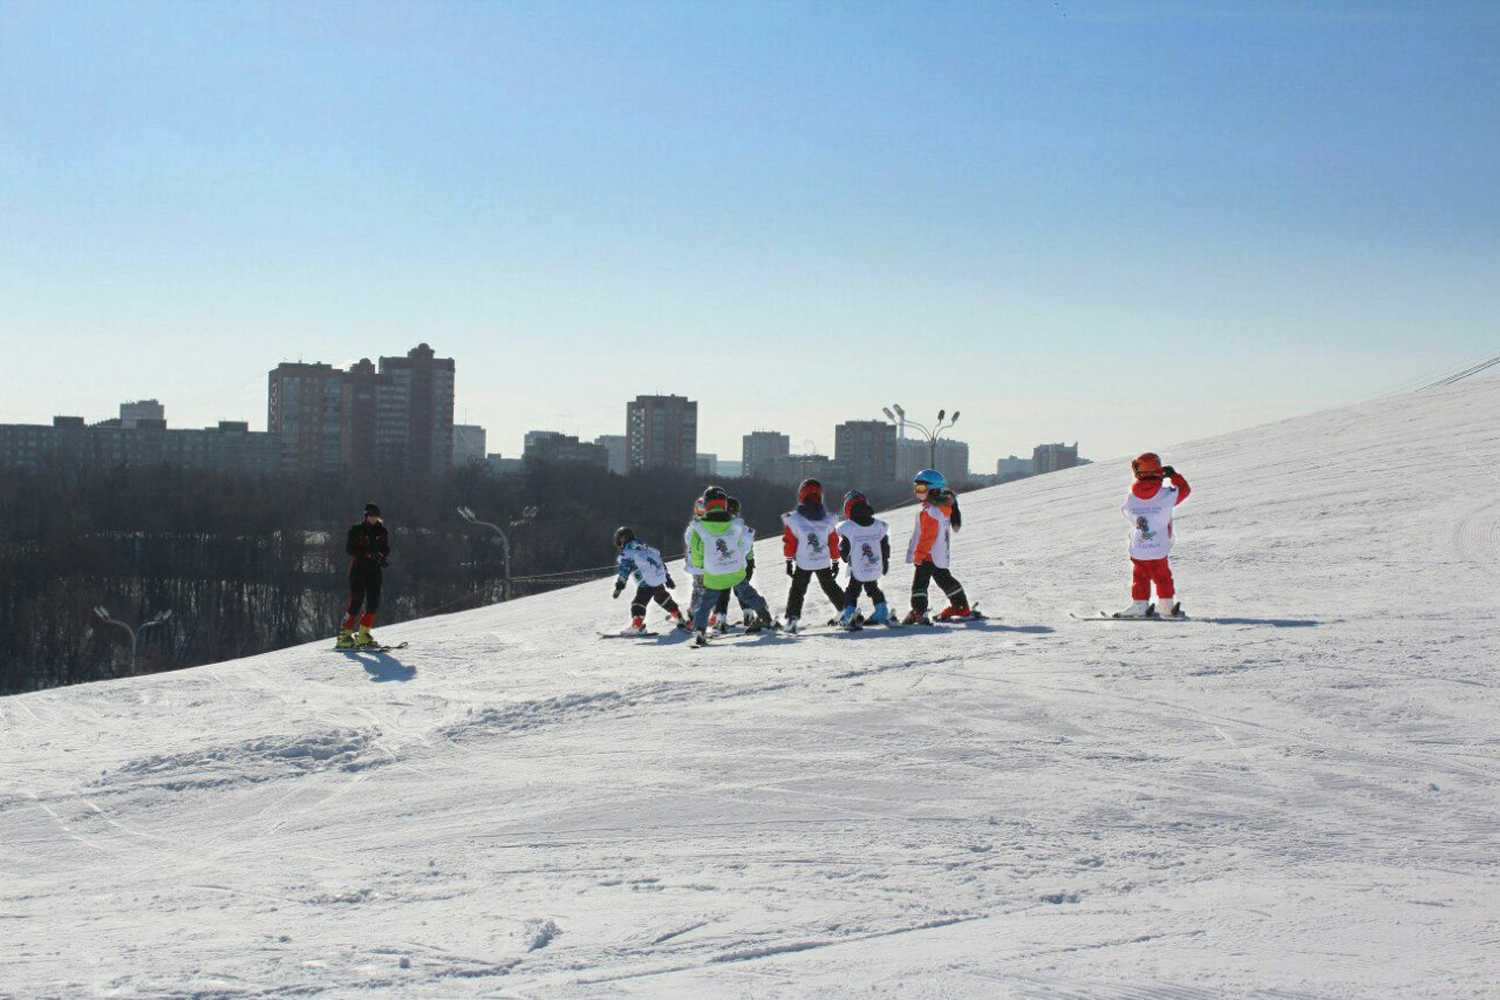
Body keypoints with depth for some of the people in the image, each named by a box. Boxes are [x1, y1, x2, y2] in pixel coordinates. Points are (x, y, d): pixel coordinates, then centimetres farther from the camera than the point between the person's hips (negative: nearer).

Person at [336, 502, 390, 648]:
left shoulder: (381, 532, 12)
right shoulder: (356, 531, 0)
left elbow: (387, 549, 15)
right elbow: (349, 548, -9)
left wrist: (382, 557, -8)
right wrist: (367, 554, -21)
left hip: (374, 570, 4)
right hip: (358, 569, -4)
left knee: (374, 602, -6)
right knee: (356, 601, -11)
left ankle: (363, 635, 2)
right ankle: (345, 635, -6)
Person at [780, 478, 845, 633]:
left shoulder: (794, 519, -11)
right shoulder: (828, 519, -2)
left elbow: (789, 542, -6)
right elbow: (834, 543, 5)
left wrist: (789, 562, 2)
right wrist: (835, 562, 16)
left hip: (803, 563, -3)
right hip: (824, 562, 3)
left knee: (797, 591, 6)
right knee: (830, 587, 22)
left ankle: (792, 619, -6)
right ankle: (845, 611, 30)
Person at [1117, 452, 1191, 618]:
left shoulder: (1131, 498, -8)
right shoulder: (1166, 495, -13)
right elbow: (1184, 489, 3)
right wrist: (1173, 474, 14)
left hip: (1137, 550, 1)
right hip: (1159, 549, -1)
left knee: (1139, 578, 16)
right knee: (1163, 577, 15)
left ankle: (1139, 605, 14)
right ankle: (1166, 606, 21)